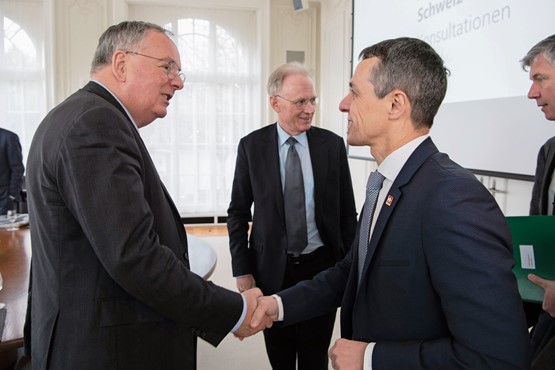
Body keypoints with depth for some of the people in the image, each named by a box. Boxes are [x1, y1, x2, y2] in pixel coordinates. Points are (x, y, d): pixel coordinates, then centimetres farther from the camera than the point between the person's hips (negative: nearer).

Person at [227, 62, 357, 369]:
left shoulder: (332, 144, -3)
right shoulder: (251, 146, -4)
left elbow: (347, 211, 2)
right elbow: (238, 212, 0)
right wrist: (242, 270, -3)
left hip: (322, 266, 0)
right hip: (271, 269, 0)